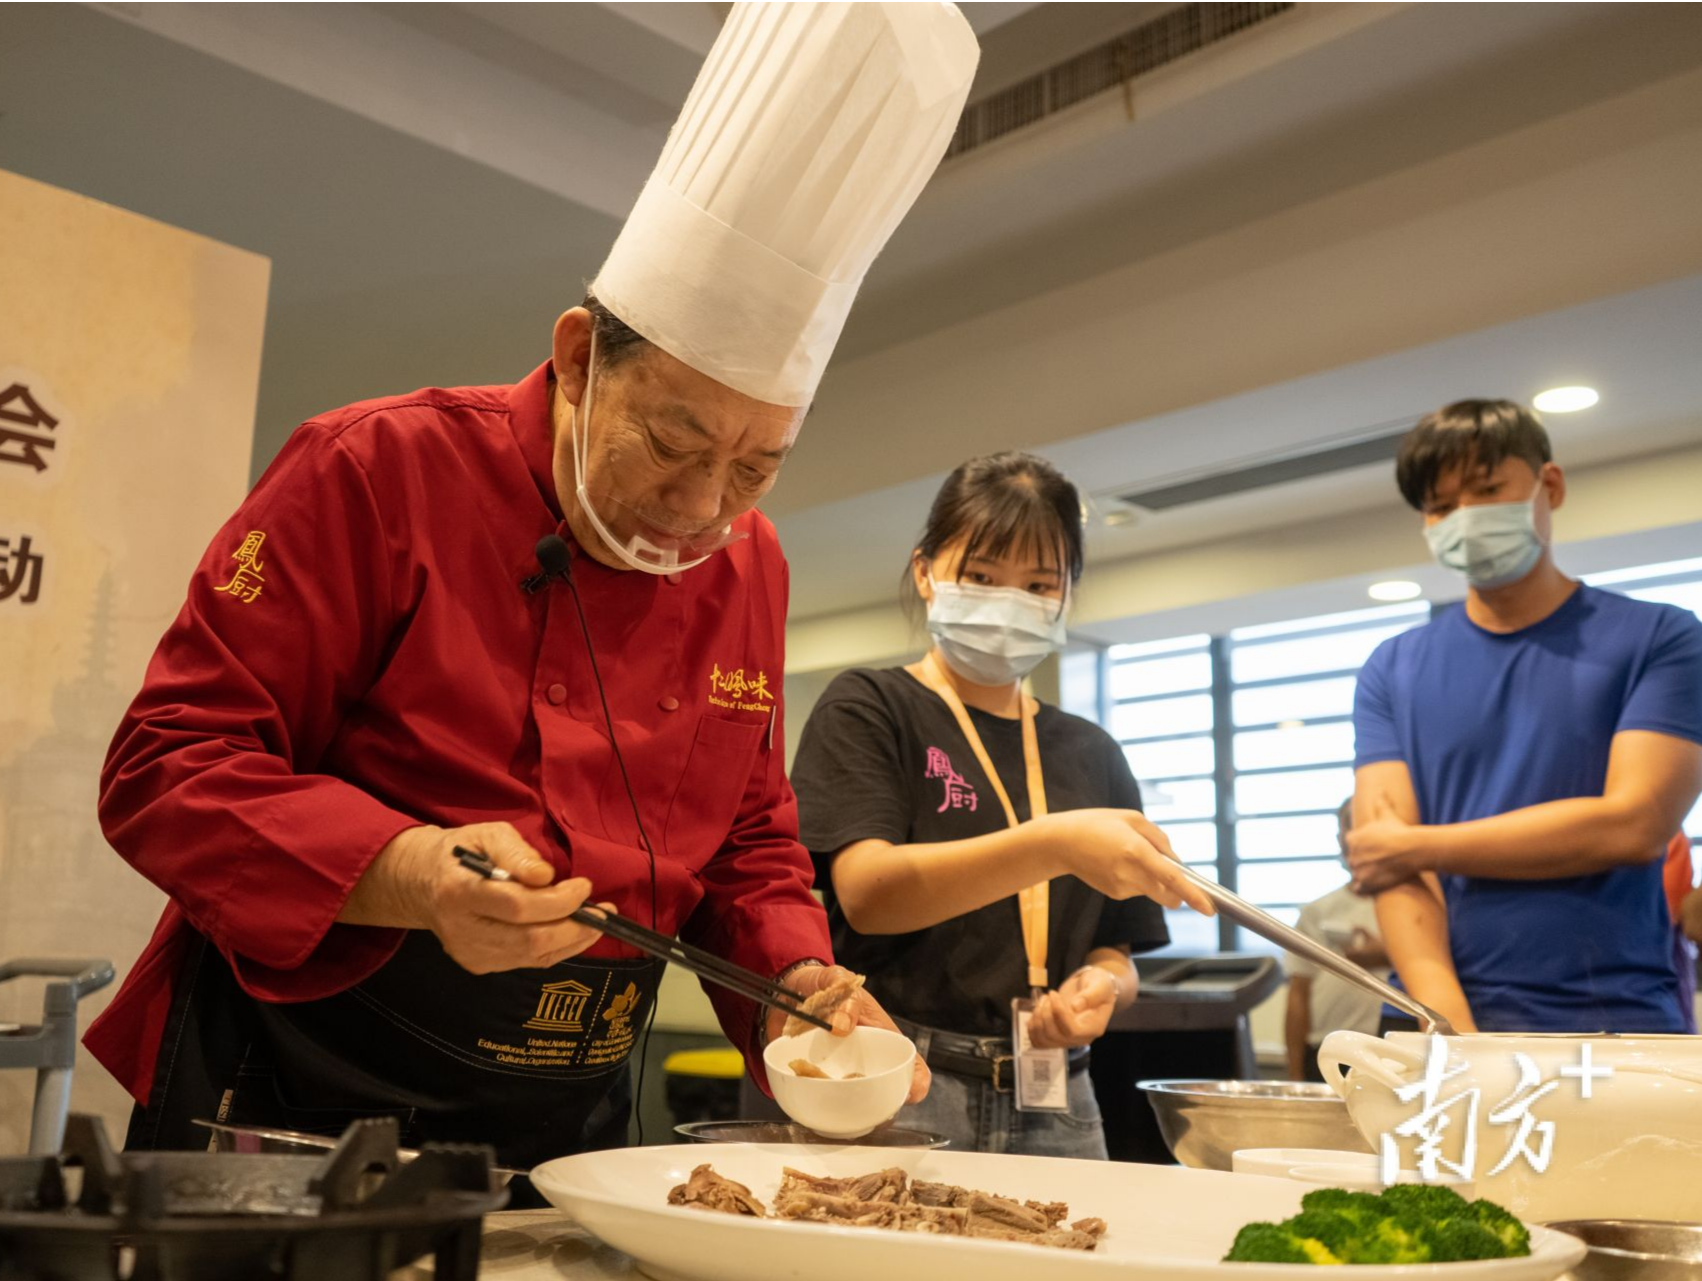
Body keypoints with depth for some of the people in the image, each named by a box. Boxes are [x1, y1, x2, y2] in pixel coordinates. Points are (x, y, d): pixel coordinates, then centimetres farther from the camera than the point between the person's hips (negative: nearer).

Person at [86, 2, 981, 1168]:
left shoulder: (750, 569, 1)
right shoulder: (380, 472, -16)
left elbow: (748, 838, 11)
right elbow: (166, 769, -15)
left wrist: (801, 984, -9)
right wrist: (406, 878, -31)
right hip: (296, 1110, -4)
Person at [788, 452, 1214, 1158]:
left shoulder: (1091, 754, 15)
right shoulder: (867, 708, 0)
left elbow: (1116, 948, 17)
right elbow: (866, 891, -16)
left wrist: (1101, 984, -7)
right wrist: (1053, 845, -29)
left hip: (1053, 1102, 4)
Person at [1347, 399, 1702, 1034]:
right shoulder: (1393, 671, 7)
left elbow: (1635, 823, -9)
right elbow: (1386, 854, -3)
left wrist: (1417, 845, -5)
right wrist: (1450, 1029, -16)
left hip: (1618, 1022, -1)